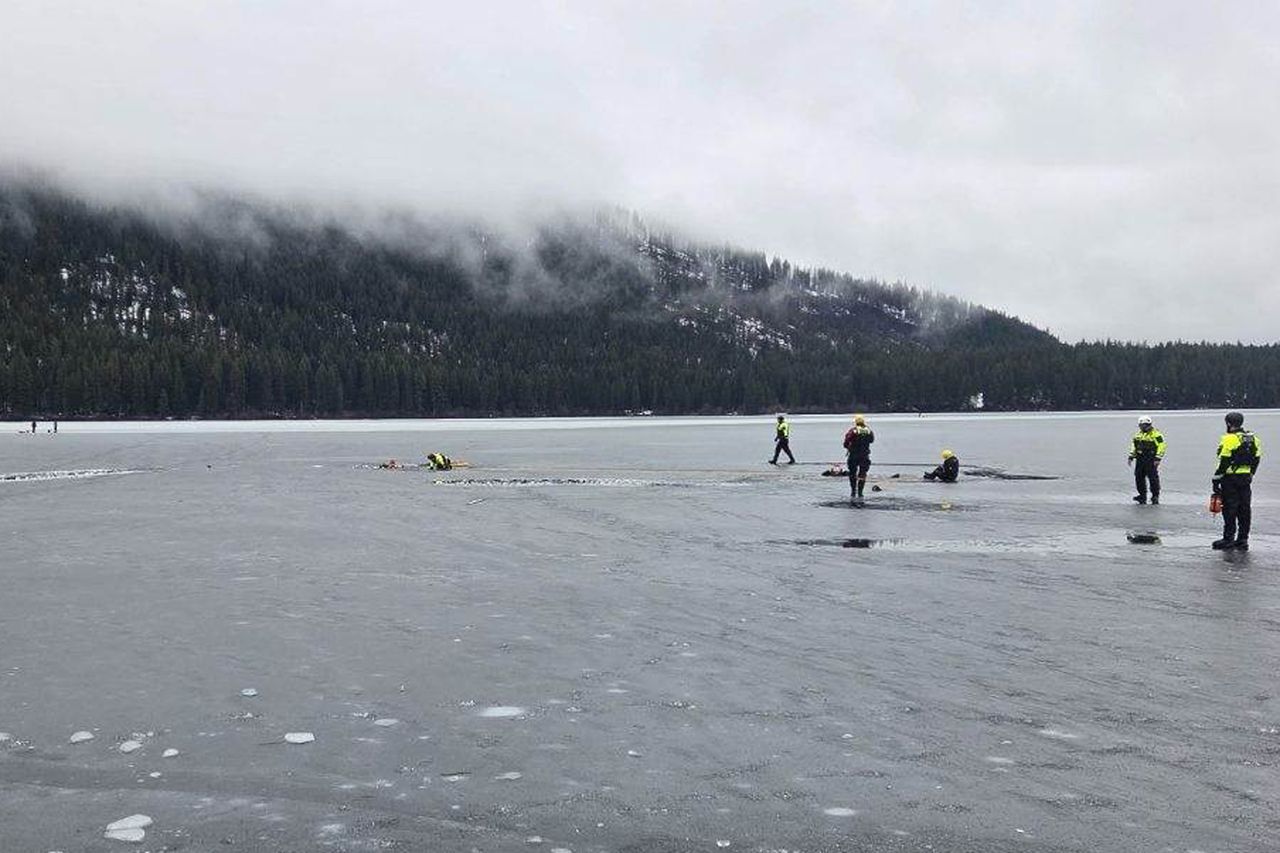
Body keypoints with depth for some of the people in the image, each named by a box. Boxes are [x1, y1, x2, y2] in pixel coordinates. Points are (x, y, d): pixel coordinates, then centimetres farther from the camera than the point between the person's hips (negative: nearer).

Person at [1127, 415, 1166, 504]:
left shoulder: (1155, 434, -8)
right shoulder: (1138, 434, 15)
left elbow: (1161, 446, -12)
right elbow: (1134, 446, 23)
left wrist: (1158, 458, -18)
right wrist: (1131, 457, 16)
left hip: (1151, 460, -7)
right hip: (1140, 459, 7)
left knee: (1153, 478, -5)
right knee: (1139, 477, 6)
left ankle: (1155, 496, 4)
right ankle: (1142, 495, 16)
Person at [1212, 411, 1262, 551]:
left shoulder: (1229, 439, -13)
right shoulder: (1252, 439, 10)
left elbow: (1223, 462, -15)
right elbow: (1256, 459, 15)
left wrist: (1216, 480, -10)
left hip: (1231, 478, -7)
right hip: (1246, 479, 7)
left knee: (1230, 509, -3)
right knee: (1244, 510, 9)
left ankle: (1228, 539, -1)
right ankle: (1243, 540, 13)